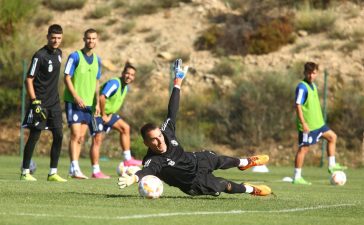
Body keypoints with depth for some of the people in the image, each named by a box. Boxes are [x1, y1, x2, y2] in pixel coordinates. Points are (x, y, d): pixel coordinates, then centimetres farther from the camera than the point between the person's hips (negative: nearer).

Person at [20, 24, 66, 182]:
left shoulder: (58, 53, 9)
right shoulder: (40, 55, -13)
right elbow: (28, 80, -13)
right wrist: (35, 102, -18)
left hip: (54, 102, 7)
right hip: (40, 102, -7)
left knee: (58, 136, 1)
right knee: (34, 136, -3)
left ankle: (53, 173, 6)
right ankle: (25, 172, 7)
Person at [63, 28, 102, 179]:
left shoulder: (97, 59, 11)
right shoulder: (75, 56, -7)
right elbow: (67, 78, -9)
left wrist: (97, 103, 10)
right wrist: (76, 97, -18)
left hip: (88, 103, 6)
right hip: (74, 102, -6)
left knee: (81, 137, 8)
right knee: (76, 134, -13)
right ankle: (74, 169, -15)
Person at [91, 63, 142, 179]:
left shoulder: (126, 87, 8)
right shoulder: (114, 83, -23)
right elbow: (102, 97, -33)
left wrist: (110, 115, 4)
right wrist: (103, 115, -24)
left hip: (108, 113, 9)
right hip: (97, 113, -9)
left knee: (125, 128, 8)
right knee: (97, 140, -9)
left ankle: (127, 159, 10)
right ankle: (95, 172, -8)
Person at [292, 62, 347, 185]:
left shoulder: (313, 86, 12)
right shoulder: (302, 87, -16)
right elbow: (298, 105, -21)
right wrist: (303, 123, -26)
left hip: (318, 123, 10)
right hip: (307, 125, -10)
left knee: (332, 137, 17)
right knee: (303, 148, -6)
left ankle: (332, 165, 24)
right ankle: (297, 177, -2)